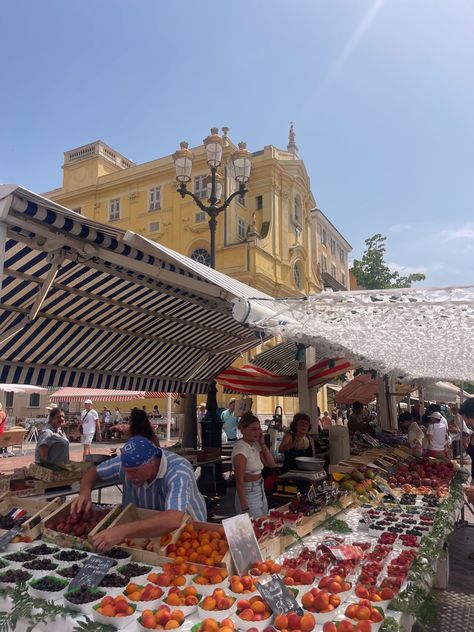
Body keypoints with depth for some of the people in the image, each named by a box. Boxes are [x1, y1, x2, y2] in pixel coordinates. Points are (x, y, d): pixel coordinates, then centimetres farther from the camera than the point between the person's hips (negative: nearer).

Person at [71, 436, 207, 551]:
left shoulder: (177, 471, -35)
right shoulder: (128, 463, -19)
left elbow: (173, 520, -49)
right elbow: (94, 472, -1)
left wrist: (123, 531, -55)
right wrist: (85, 493, -22)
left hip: (185, 529, -3)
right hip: (143, 528, 3)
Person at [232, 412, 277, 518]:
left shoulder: (255, 445, 4)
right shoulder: (240, 449, -20)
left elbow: (271, 464, 6)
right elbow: (239, 481, -21)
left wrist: (262, 444, -3)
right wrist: (245, 508, -23)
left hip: (261, 491, 8)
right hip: (249, 493, -8)